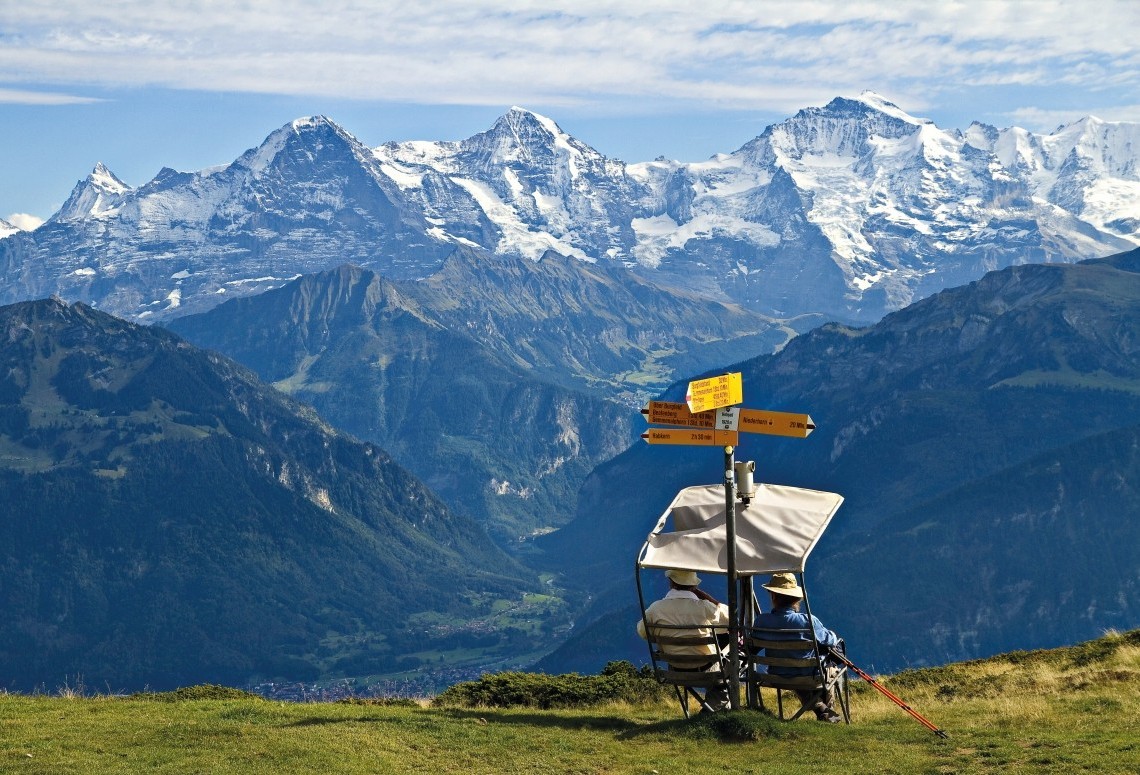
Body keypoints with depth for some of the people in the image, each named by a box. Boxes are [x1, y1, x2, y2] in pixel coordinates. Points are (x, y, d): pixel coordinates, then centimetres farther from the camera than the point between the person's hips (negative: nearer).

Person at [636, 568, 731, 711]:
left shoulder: (656, 608, -13)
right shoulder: (704, 607, -21)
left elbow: (642, 631, 4)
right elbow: (730, 616, -4)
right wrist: (701, 593, -5)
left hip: (676, 671, 4)